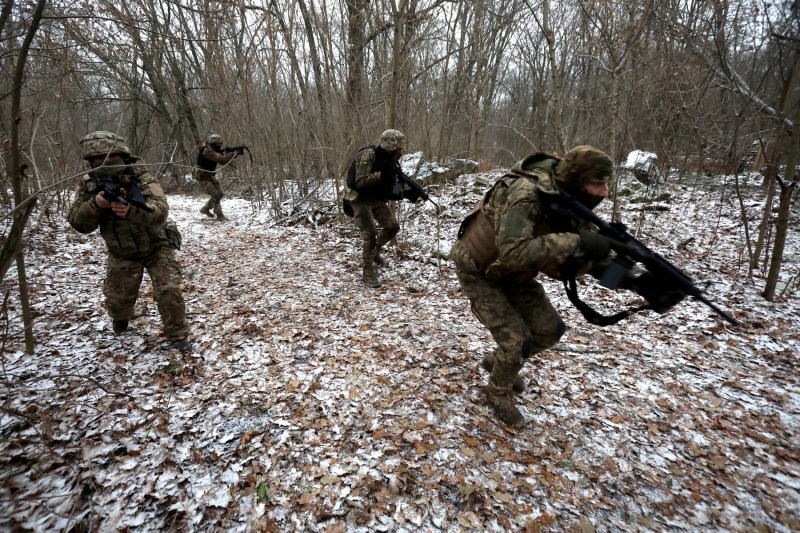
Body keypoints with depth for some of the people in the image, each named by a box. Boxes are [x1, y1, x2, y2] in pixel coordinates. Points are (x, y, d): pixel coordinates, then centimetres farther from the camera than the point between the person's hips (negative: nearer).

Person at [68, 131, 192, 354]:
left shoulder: (142, 179, -21)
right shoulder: (88, 185, -9)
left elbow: (160, 210, -36)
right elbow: (78, 223, -14)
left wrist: (130, 210, -55)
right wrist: (95, 204, -34)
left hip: (156, 248, -3)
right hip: (121, 254, 4)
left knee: (169, 291, -14)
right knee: (116, 297, 12)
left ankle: (178, 335, 5)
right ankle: (120, 318, 49)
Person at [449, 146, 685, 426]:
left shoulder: (570, 203, -9)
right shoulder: (525, 195, -33)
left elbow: (596, 259, -6)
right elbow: (512, 252, -45)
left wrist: (637, 281, -22)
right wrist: (575, 243, -43)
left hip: (512, 274, 7)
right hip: (478, 272, -7)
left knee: (550, 329, 7)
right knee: (517, 340, -11)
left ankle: (499, 360, 32)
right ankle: (499, 391, 19)